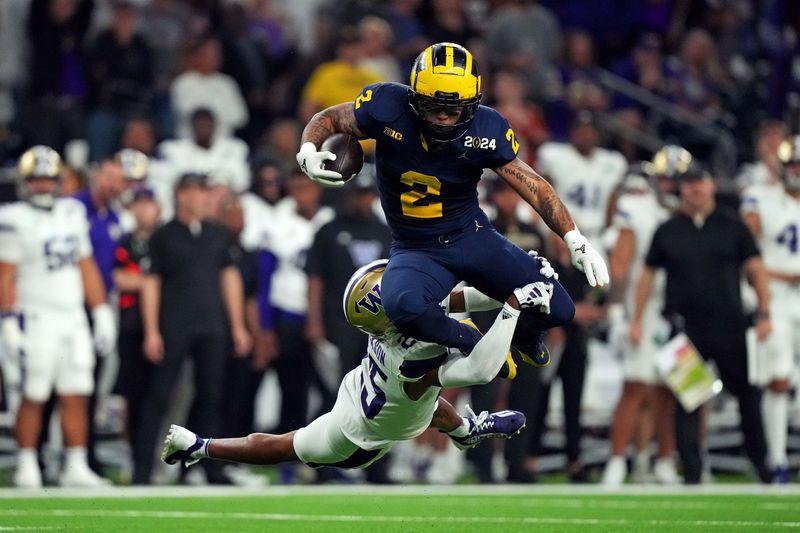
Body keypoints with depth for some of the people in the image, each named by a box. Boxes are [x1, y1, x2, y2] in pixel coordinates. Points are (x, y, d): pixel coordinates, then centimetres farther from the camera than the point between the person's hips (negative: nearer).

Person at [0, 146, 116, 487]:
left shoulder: (72, 213, 12)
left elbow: (86, 267, 18)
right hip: (37, 317, -6)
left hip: (73, 318, 6)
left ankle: (75, 467, 7)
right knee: (34, 397, -4)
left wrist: (102, 313, 15)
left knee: (76, 396, 3)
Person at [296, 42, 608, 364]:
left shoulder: (486, 130, -15)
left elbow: (533, 186, -8)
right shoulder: (389, 108, -17)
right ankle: (472, 344, -5)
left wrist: (576, 240, -16)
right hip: (415, 249, -2)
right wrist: (308, 152, -22)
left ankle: (524, 333, 34)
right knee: (404, 307, -37)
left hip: (472, 237, 2)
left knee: (558, 310, -6)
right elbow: (329, 119, -1)